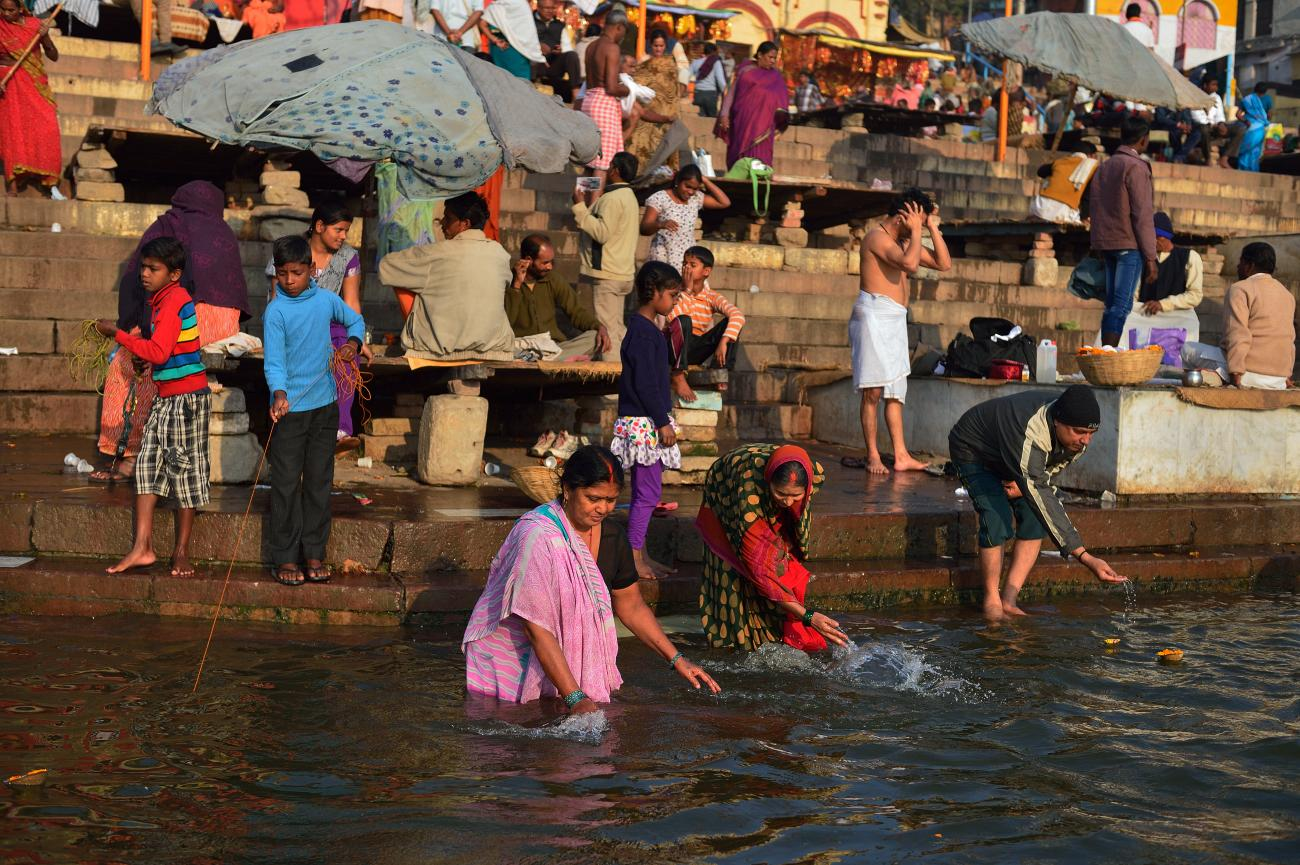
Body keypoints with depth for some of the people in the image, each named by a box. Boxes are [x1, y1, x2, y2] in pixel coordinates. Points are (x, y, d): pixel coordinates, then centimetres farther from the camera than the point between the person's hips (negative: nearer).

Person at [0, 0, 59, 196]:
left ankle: (51, 183, -4)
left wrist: (45, 38, -16)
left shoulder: (35, 25, -1)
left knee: (46, 129, -9)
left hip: (35, 85, 1)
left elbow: (54, 56, 2)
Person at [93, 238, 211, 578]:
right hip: (166, 397, 10)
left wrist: (118, 334, -17)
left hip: (186, 396, -10)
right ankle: (142, 547, 6)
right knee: (148, 464, 5)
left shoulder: (174, 300, -16)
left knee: (185, 467, 1)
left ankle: (181, 551, 10)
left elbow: (158, 351, -24)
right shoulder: (162, 300, 13)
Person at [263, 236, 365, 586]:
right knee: (287, 484, -1)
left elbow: (356, 321, 20)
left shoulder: (326, 300, 2)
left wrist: (353, 343, -2)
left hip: (325, 405, 4)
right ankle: (284, 558, 7)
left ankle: (314, 553, 19)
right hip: (289, 409, -4)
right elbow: (274, 361, -18)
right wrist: (279, 395, -35)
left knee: (319, 482, 10)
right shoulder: (276, 311, -12)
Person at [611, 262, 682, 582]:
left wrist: (663, 419, 21)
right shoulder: (642, 332, -16)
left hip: (647, 423, 10)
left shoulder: (647, 329, 15)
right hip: (644, 423, -10)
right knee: (648, 492, -6)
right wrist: (663, 422, -18)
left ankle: (640, 555, 19)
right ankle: (634, 558, -1)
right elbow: (644, 384, -20)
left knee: (646, 492, 13)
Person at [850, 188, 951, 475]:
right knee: (873, 392, -7)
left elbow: (944, 264, 18)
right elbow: (910, 263, -25)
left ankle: (901, 456, 8)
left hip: (895, 322, 10)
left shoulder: (904, 241, 19)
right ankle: (873, 456, -3)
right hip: (875, 316, -10)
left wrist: (933, 228, 12)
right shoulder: (878, 237, -9)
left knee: (896, 392, 7)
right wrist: (916, 230, -12)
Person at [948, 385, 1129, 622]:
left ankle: (1009, 599, -5)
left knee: (1034, 519, -10)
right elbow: (1043, 501, -48)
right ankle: (991, 601, -5)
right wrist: (1084, 557, -52)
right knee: (997, 523, -22)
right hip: (973, 450, -7)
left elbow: (1057, 461, 2)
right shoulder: (1030, 437, -46)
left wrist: (1025, 482, -17)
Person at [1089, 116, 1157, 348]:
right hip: (1129, 244, -8)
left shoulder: (1104, 167, 15)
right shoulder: (1136, 167, -9)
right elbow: (1142, 215, -12)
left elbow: (1094, 208, 16)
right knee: (1122, 305, -10)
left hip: (1105, 243, 8)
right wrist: (1150, 257, -11)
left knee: (1112, 304, 10)